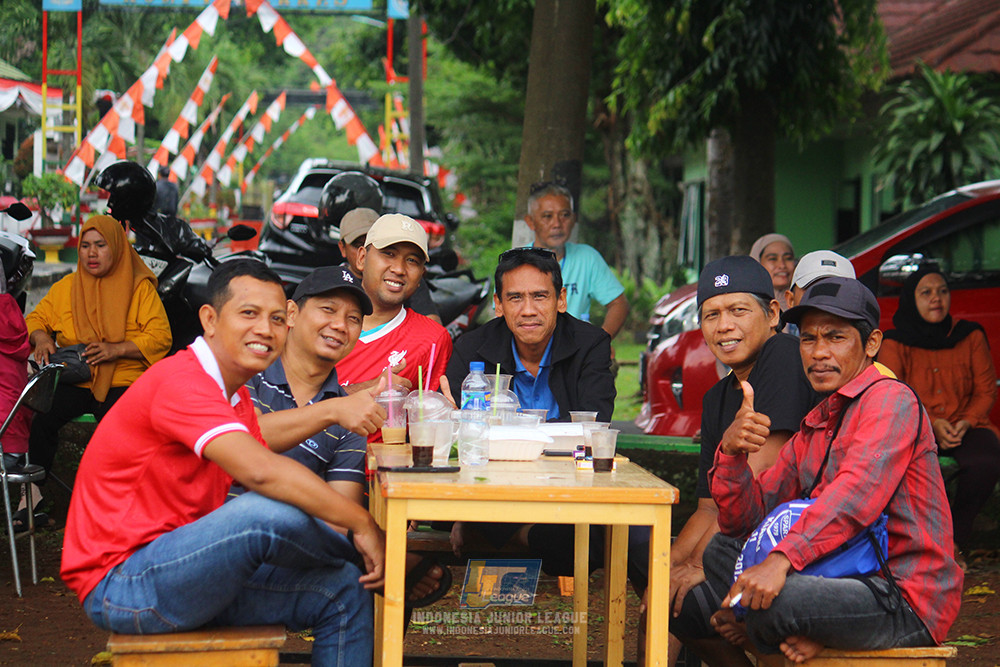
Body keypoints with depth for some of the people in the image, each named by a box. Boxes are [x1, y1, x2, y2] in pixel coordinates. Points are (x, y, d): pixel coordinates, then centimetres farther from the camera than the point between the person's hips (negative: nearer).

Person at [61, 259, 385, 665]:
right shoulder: (181, 382, -20)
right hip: (119, 585, -10)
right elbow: (260, 472, -32)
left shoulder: (236, 399, 15)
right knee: (267, 510, -29)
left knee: (344, 592, 3)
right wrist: (361, 525, -25)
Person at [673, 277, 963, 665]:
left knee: (770, 602, -30)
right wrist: (732, 453, -8)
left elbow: (858, 491, -26)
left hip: (904, 600, -8)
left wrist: (781, 559, -36)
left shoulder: (891, 399, -8)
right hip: (842, 581, 9)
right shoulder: (812, 431, 19)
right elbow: (745, 522, 13)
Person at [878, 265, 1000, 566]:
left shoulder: (970, 337, 7)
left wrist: (965, 422, -11)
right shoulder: (895, 344, 2)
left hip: (966, 426, 1)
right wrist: (932, 423, -18)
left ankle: (955, 540, -10)